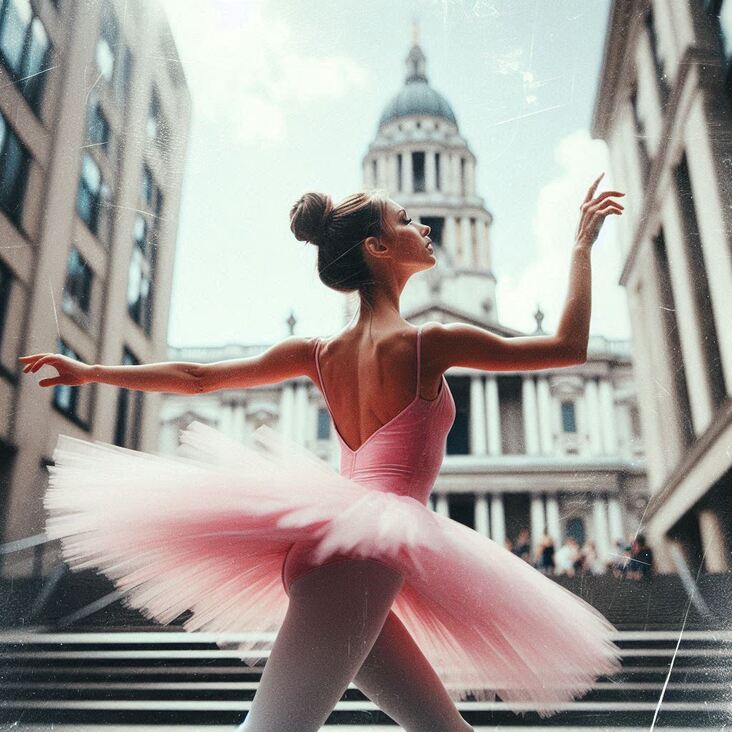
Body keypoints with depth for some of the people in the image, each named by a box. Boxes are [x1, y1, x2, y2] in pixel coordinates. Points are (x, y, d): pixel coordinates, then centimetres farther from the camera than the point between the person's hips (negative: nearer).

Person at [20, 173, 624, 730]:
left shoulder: (320, 354, 14)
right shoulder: (430, 342, -4)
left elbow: (196, 376, 19)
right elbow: (569, 346, 4)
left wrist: (89, 371, 33)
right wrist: (583, 245, 13)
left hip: (332, 539, 9)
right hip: (369, 546, -9)